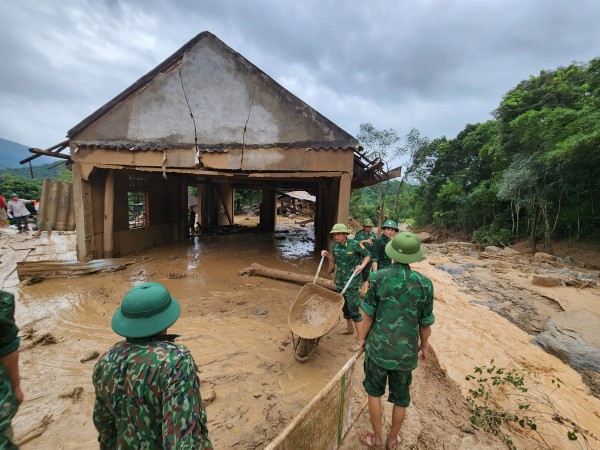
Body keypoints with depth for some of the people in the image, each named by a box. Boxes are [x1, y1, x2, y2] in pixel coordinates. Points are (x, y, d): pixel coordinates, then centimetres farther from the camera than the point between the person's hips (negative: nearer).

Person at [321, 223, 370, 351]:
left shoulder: (355, 244, -16)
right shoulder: (335, 245, 0)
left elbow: (367, 255, -3)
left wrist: (362, 266, -20)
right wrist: (327, 254, -4)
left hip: (352, 281, -6)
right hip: (339, 279, 6)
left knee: (353, 308, -5)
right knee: (344, 305, 19)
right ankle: (349, 328, 42)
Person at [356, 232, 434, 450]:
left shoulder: (378, 278, -18)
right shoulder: (424, 284, -14)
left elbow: (368, 316, -11)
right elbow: (425, 323, -3)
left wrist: (361, 338, 6)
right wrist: (424, 345, 15)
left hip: (378, 347, -1)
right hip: (407, 351, 2)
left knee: (374, 391, 22)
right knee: (401, 397, 23)